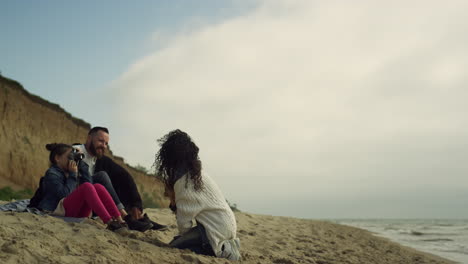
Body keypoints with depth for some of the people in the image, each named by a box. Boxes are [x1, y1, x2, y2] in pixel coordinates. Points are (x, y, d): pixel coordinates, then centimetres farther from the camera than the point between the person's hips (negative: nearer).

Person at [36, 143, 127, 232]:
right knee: (86, 187, -27)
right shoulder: (51, 174, 0)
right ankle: (109, 222, -45)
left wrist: (82, 165, 7)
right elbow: (65, 194, -16)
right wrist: (73, 174, -9)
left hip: (77, 212, 7)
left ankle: (120, 220, -29)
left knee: (98, 187, -13)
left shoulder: (69, 172, 22)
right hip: (60, 210, -7)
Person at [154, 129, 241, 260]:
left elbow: (184, 219, -11)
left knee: (175, 247, -4)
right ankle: (225, 245, 11)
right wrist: (174, 201, 0)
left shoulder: (183, 180, -15)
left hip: (216, 229, -9)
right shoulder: (197, 173, 12)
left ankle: (221, 250, -8)